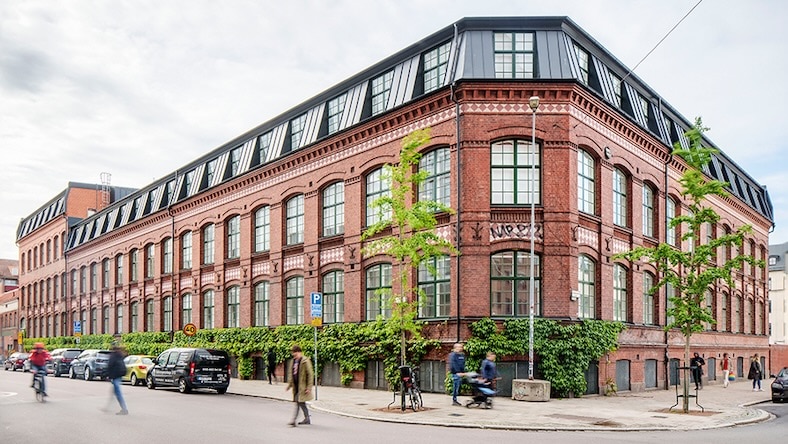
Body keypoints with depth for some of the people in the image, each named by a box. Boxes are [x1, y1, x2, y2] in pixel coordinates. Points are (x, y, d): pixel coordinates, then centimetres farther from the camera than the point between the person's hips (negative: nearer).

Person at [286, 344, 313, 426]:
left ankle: (294, 420, -10)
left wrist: (309, 387, -15)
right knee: (301, 403, 14)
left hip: (302, 386, -8)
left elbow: (310, 375, -12)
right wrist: (289, 385, 18)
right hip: (296, 386, 8)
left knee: (299, 402, -11)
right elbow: (291, 373, 22)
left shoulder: (305, 361, -12)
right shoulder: (294, 361, 11)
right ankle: (307, 419, 25)